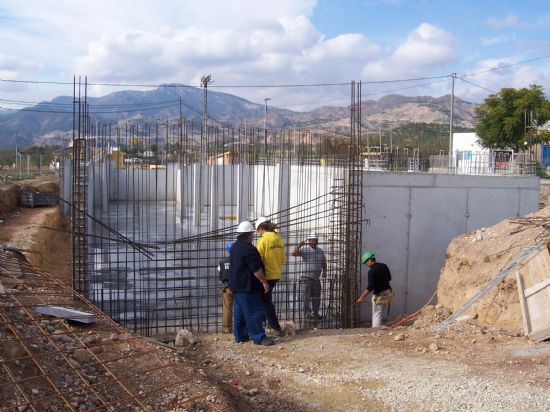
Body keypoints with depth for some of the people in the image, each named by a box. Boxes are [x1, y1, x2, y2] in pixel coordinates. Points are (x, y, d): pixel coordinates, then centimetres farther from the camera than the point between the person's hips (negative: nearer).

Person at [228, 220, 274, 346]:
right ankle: (259, 337, -4)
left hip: (237, 285, 10)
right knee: (254, 312, -6)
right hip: (248, 287, -10)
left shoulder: (235, 247, 13)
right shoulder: (249, 249, -19)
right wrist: (264, 282, -13)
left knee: (239, 312, 13)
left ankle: (240, 336, 18)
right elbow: (256, 269, -21)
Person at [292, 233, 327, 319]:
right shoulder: (304, 249, -5)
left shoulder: (321, 251, 11)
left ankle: (315, 313, 19)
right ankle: (307, 313, 0)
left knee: (316, 297, 10)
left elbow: (324, 262, 20)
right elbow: (294, 253, -18)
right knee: (307, 297, -4)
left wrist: (324, 271, 7)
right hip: (307, 277, -5)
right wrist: (299, 245, -27)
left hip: (317, 278, 6)